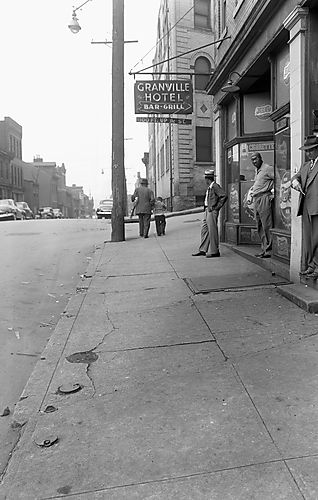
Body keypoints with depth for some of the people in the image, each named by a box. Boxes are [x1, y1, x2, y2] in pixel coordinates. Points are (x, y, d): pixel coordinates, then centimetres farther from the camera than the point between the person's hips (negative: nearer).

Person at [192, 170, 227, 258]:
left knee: (212, 230, -6)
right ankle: (203, 250, 17)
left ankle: (214, 251, 0)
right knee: (204, 229, 11)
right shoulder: (209, 187, 16)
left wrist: (217, 207, -16)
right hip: (207, 211, 10)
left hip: (212, 211, -10)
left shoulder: (215, 186, -12)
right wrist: (206, 208, 16)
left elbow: (224, 195, -19)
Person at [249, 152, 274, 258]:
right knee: (259, 226, 10)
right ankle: (263, 249, 16)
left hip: (264, 199, -9)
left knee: (267, 225, -8)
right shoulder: (256, 171, 21)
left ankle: (268, 250, -6)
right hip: (256, 200, 9)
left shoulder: (268, 168, -7)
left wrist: (273, 191, -15)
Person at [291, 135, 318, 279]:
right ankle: (306, 267, 11)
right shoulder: (305, 166, 24)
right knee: (306, 237, 7)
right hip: (306, 206, 6)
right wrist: (295, 181, -6)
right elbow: (296, 176, 17)